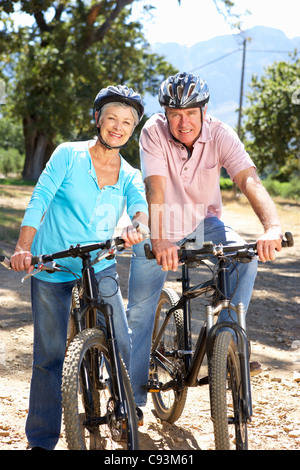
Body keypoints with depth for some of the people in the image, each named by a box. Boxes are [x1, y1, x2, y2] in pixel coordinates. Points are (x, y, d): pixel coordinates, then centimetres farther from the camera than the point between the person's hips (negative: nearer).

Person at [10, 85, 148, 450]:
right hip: (50, 268, -2)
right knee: (50, 355, 1)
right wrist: (23, 247, -26)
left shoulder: (129, 176, 5)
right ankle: (41, 440, 13)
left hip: (99, 267, 2)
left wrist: (137, 227, -39)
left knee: (122, 347, -7)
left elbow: (140, 205, -14)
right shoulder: (68, 154, -3)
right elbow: (40, 199, -12)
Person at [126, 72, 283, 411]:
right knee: (139, 313, -2)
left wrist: (272, 226, -54)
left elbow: (250, 181, -35)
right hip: (160, 230, -1)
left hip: (203, 223, 1)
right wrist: (158, 241, -50)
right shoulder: (154, 132, -23)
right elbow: (155, 189, -34)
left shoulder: (220, 135, -21)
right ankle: (133, 396, 13)